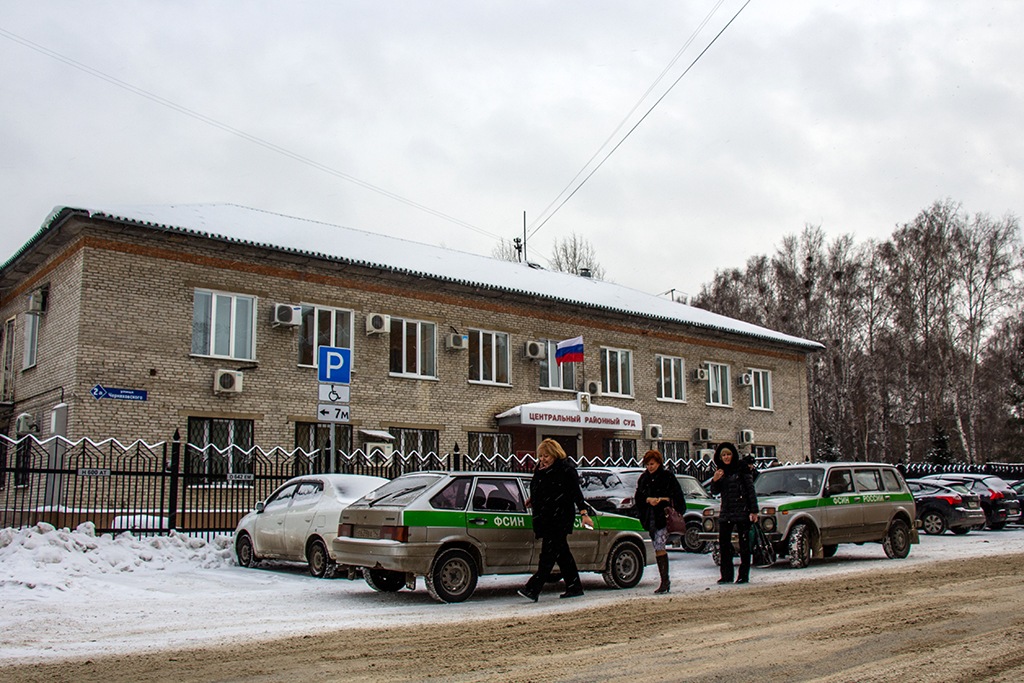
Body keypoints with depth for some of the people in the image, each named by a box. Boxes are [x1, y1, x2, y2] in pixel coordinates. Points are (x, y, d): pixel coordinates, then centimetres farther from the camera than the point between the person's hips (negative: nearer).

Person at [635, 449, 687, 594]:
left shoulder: (668, 476, -1)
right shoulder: (643, 479, 14)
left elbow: (677, 495, -5)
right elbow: (638, 497, 10)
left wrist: (663, 499, -18)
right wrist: (648, 499, -9)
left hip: (663, 517, -5)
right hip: (650, 518, 5)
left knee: (659, 548, -14)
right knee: (658, 549, 8)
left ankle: (664, 581, -11)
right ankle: (665, 581, 14)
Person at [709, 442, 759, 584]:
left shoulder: (741, 468, -4)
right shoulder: (720, 470, 11)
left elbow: (751, 490, -6)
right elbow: (715, 491, 11)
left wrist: (754, 510, -11)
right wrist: (715, 480, -11)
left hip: (742, 511, -5)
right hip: (725, 512, 5)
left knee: (744, 544, 1)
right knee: (723, 543, 2)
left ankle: (744, 575, 6)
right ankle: (726, 575, 8)